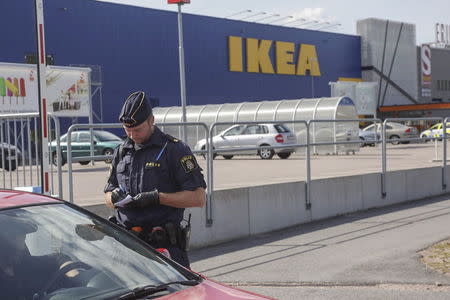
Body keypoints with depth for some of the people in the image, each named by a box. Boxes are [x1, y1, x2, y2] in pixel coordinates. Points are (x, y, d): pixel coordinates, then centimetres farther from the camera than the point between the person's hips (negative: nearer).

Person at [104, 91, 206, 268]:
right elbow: (108, 194, 25)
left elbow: (199, 198, -8)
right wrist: (114, 197, -1)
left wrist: (157, 197, -16)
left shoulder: (175, 150, -2)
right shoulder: (121, 152, 17)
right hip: (127, 243, 5)